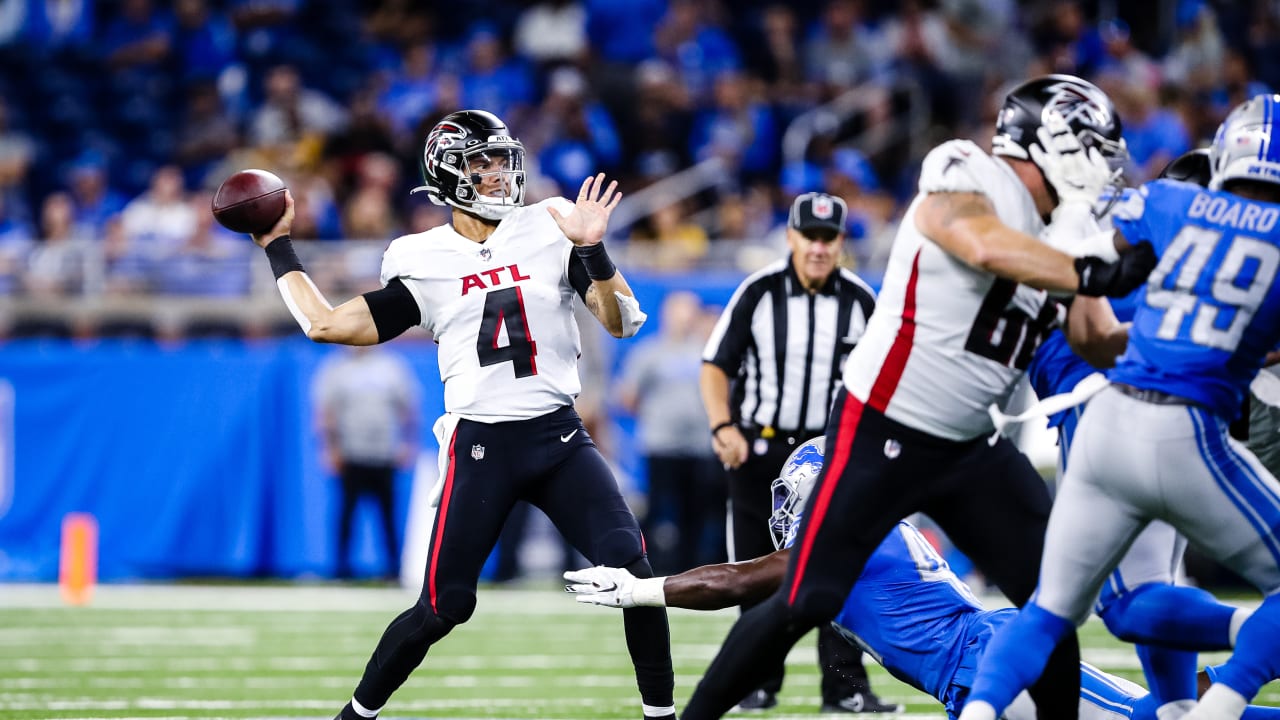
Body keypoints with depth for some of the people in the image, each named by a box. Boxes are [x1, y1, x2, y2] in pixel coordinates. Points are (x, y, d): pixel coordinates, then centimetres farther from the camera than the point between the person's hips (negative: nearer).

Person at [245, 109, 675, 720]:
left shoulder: (548, 229, 4)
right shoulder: (422, 263, 2)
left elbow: (622, 323, 0)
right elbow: (325, 324, 4)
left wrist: (592, 250, -14)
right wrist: (277, 247, 10)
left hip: (559, 439, 1)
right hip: (480, 450, -1)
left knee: (632, 571, -15)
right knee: (444, 607, -2)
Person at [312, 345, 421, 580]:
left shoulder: (393, 366, 8)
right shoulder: (335, 369, 4)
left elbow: (408, 408, 12)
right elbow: (326, 413, 3)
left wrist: (408, 444, 6)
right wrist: (332, 449, -3)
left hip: (384, 455, 1)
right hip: (351, 454, -1)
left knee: (389, 512, 0)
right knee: (348, 509, -2)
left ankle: (394, 566, 2)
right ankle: (343, 567, 2)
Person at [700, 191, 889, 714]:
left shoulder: (860, 301, -1)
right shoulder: (758, 292, -7)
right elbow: (716, 366, -4)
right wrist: (723, 427, -18)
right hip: (759, 448, -1)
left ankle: (845, 685, -7)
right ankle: (759, 682, 15)